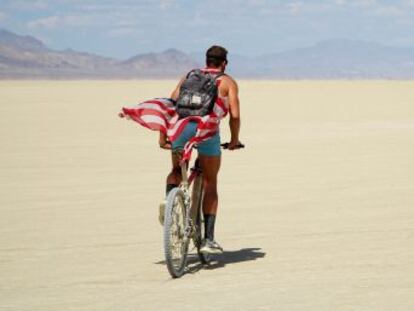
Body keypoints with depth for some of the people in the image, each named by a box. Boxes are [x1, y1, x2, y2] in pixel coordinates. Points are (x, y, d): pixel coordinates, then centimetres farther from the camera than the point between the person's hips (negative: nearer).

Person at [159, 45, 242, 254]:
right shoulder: (228, 82, 17)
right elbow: (235, 115, 4)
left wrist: (162, 137, 17)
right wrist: (234, 140, 19)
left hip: (182, 126, 2)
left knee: (177, 170, 28)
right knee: (210, 183, 12)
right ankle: (209, 239, 7)